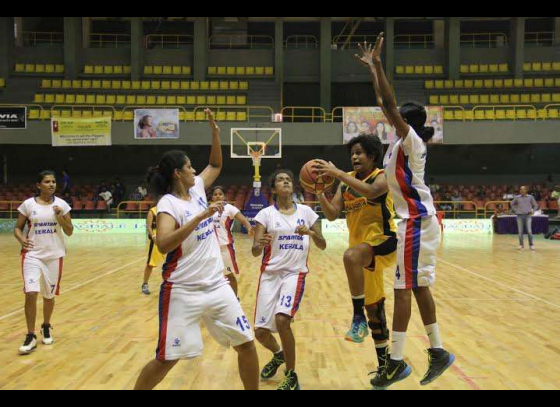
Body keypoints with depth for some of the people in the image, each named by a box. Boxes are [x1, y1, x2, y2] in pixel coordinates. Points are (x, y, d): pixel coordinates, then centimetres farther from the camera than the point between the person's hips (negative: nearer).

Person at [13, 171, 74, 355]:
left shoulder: (61, 204, -2)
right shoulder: (28, 204, -3)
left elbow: (69, 232, -1)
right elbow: (17, 228, 4)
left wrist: (60, 217, -17)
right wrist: (22, 240, -17)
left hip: (55, 255, 1)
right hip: (32, 254, -1)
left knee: (49, 295, 11)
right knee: (30, 294, -14)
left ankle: (46, 327, 36)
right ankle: (31, 336, -1)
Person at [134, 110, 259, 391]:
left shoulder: (197, 190, 7)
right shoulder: (168, 203, -15)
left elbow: (216, 165, 25)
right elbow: (163, 245, -31)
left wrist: (215, 131, 11)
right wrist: (201, 216, -32)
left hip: (216, 286, 7)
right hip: (183, 291, -7)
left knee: (246, 344, 6)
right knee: (167, 359, -1)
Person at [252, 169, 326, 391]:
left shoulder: (306, 212, 3)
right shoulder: (266, 214, -1)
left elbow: (323, 245, 4)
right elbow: (254, 251, -8)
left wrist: (311, 233, -17)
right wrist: (260, 245, -32)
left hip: (295, 273, -1)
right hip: (271, 273, 1)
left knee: (282, 319, -25)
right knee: (261, 332, -1)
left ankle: (291, 377, -6)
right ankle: (278, 355, 37)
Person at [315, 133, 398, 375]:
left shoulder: (380, 177, -7)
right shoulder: (347, 182, 9)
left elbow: (370, 191, -31)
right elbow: (332, 215, 3)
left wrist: (338, 174, -34)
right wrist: (319, 193, -13)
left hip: (383, 242, -7)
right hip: (365, 251, 7)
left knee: (351, 255, -39)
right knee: (373, 306, 13)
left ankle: (358, 316, -30)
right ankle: (384, 362, 27)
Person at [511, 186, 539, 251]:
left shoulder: (530, 197, 1)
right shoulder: (517, 197, 4)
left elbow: (535, 205, 10)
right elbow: (512, 204, 19)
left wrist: (532, 211, 1)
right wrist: (515, 210, 10)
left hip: (528, 216, -2)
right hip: (520, 216, 2)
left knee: (529, 231, -7)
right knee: (520, 231, 4)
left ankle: (531, 245, 2)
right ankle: (521, 245, 13)